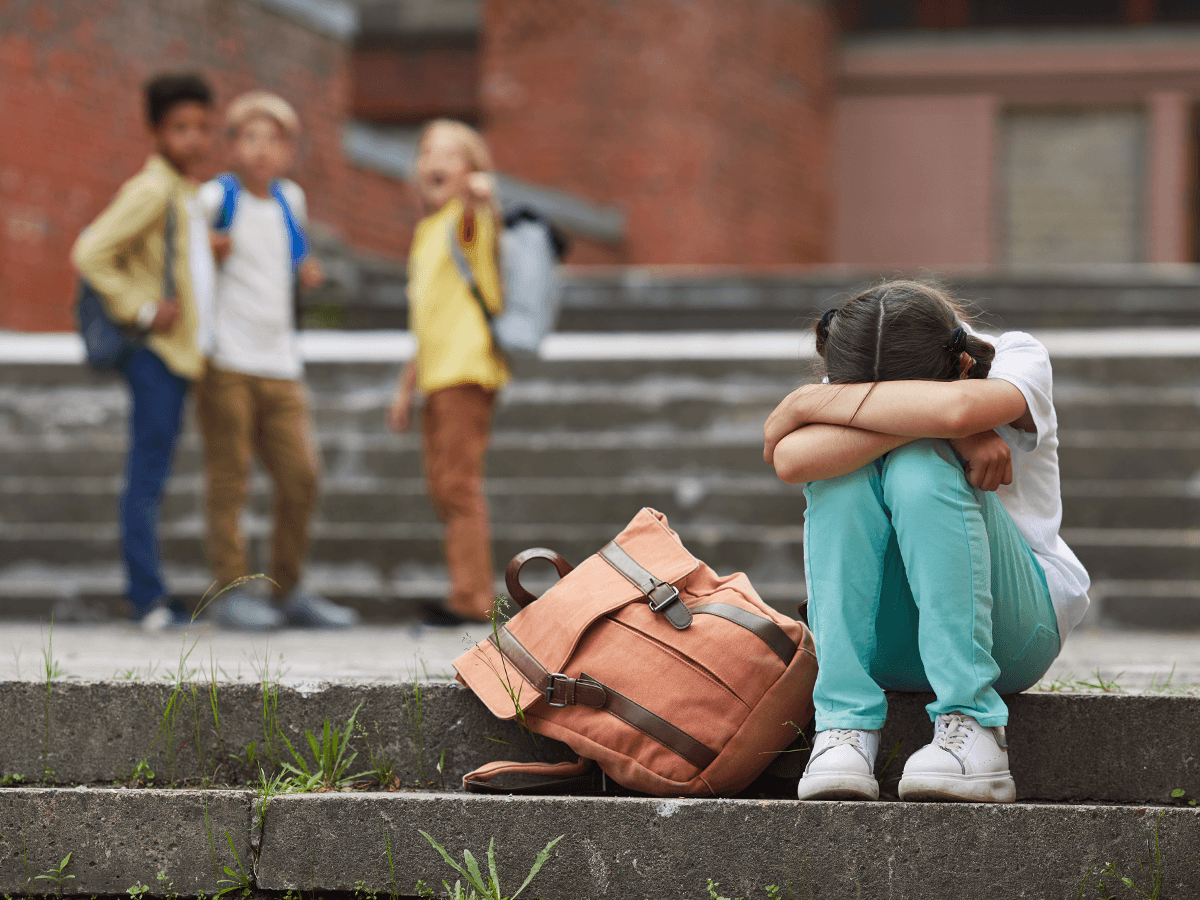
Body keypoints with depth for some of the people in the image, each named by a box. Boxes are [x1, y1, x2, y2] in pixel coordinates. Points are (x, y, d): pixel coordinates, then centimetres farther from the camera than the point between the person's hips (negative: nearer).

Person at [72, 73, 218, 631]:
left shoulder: (185, 195, 17)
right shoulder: (151, 190, -12)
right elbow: (90, 254, -20)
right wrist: (143, 311, -18)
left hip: (176, 353, 9)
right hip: (156, 353, -9)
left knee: (149, 479, 10)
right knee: (147, 476, -8)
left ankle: (149, 595, 13)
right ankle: (149, 600, -9)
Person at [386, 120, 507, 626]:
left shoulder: (466, 218, -6)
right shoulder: (426, 232, 21)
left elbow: (478, 217, -34)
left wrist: (480, 194, -57)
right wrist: (407, 387, 25)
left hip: (468, 369, -10)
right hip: (436, 374, 10)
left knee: (458, 483, -10)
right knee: (442, 486, 13)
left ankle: (472, 598, -7)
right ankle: (470, 595, 20)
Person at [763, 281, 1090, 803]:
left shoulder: (1019, 361, -13)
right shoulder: (846, 395, -6)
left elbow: (956, 406, -39)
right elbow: (790, 459, -29)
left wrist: (808, 402, -26)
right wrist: (948, 431, -33)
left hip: (1014, 629, -2)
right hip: (886, 641, 2)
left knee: (919, 468, -29)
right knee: (844, 470, -25)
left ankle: (972, 727, -31)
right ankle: (845, 727, -29)